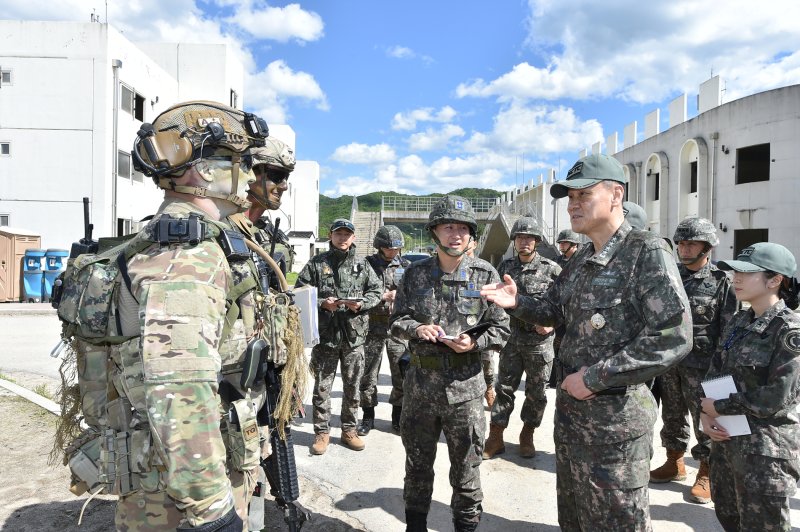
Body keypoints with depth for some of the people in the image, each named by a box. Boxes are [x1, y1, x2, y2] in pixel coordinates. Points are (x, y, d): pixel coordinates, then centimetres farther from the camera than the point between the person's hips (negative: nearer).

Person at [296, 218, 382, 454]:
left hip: (355, 335, 2)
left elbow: (376, 291, 11)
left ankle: (349, 430, 26)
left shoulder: (362, 265, 8)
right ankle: (322, 432, 18)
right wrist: (322, 303, -13)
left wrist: (361, 303, -8)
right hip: (325, 333, -2)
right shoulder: (316, 263, 1)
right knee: (322, 386, 5)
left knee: (352, 386, 11)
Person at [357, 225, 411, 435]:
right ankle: (368, 417, 20)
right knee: (369, 374, 5)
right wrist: (384, 296, -13)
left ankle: (398, 417, 22)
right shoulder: (368, 264, 2)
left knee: (401, 374, 6)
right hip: (373, 328, -1)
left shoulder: (405, 266, 9)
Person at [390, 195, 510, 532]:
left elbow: (500, 328, 0)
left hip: (465, 385, -2)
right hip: (421, 381, 2)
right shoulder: (415, 273, 1)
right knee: (417, 461, 18)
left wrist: (474, 342, -18)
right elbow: (397, 319, 7)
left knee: (466, 464, 11)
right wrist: (415, 328, -14)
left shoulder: (485, 275, -3)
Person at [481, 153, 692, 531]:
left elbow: (673, 340, -24)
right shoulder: (581, 260, 8)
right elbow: (553, 309, 20)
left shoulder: (648, 253, -17)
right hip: (570, 405, 8)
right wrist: (517, 303, -2)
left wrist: (595, 378, -22)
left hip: (616, 415, -8)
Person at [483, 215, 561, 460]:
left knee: (536, 392, 9)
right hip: (511, 338, 2)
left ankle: (527, 436, 27)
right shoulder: (505, 267, 5)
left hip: (540, 341, -2)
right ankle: (495, 438, 16)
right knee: (504, 388, 7)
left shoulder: (551, 269, -4)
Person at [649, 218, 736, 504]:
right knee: (672, 415, 15)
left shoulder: (721, 282, -4)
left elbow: (729, 328, -5)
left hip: (701, 364, -4)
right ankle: (675, 462, 31)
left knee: (705, 419, 4)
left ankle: (706, 474, 19)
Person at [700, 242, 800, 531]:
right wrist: (705, 413, -8)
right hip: (726, 439, 7)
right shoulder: (739, 321, 5)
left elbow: (776, 398, -21)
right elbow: (715, 371, 7)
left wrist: (719, 408, -14)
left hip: (765, 448, -7)